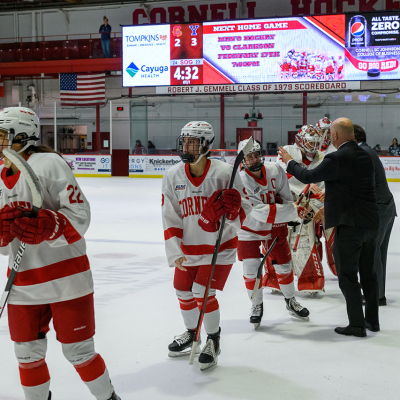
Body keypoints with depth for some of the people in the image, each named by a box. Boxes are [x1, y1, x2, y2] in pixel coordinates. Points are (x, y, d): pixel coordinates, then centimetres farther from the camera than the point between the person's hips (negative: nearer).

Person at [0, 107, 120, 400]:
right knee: (28, 354, 12)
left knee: (78, 351, 3)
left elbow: (80, 214, -15)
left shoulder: (49, 163, -11)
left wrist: (48, 226, -33)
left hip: (66, 279, -6)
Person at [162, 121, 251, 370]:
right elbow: (170, 218, -3)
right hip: (188, 247, 5)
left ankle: (213, 340, 15)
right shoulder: (173, 176, -5)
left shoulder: (224, 172, -16)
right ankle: (191, 333, 42)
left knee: (203, 293, -11)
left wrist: (231, 209, -31)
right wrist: (175, 252, -11)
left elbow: (245, 206, -8)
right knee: (184, 292, 14)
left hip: (220, 246, -5)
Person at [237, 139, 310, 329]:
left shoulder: (275, 170, -15)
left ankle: (290, 301, 33)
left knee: (283, 266, 10)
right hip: (250, 227, -3)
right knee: (250, 270, -7)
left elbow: (285, 197, 0)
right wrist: (295, 211, -33)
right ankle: (257, 306, 17)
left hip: (275, 226, 3)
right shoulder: (241, 181, -28)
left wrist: (281, 226, -7)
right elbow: (260, 212, -32)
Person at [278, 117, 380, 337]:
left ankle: (357, 324, 6)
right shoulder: (365, 156, 9)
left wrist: (289, 161, 7)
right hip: (371, 223, 8)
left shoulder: (337, 158, -16)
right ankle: (372, 320, 26)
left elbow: (308, 177, -11)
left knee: (347, 275, 2)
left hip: (350, 224, -8)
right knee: (368, 273, 17)